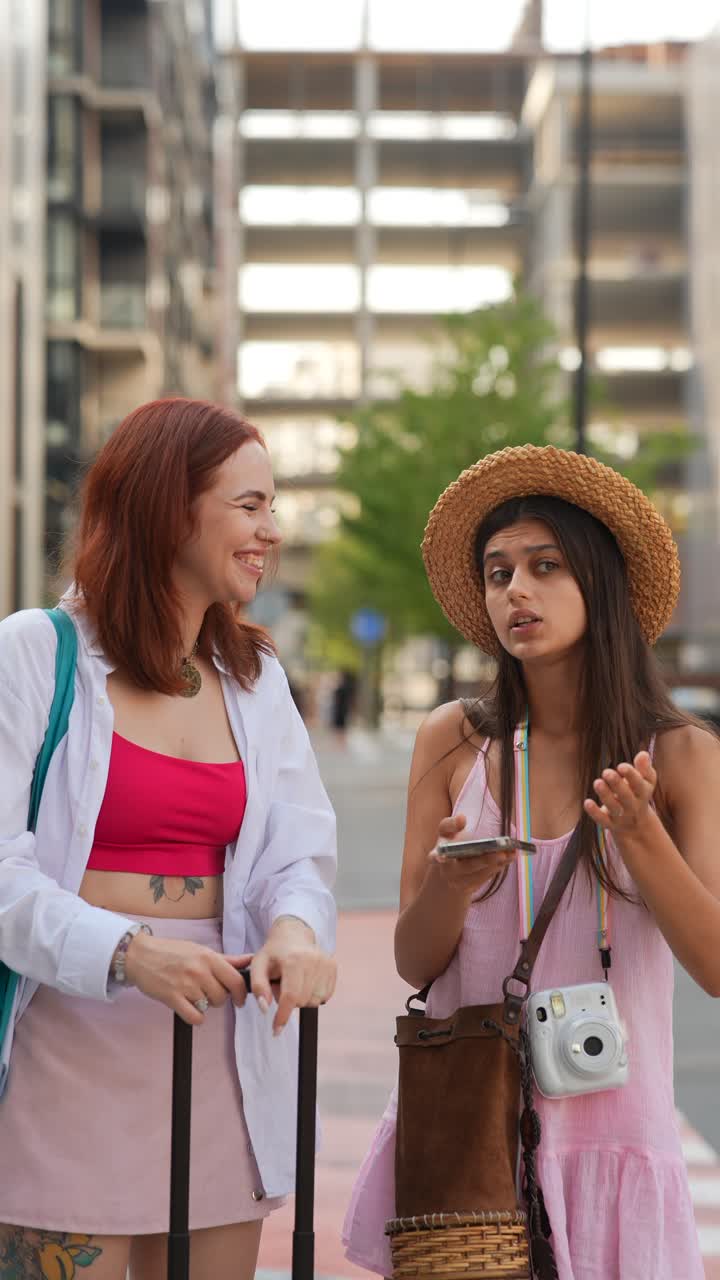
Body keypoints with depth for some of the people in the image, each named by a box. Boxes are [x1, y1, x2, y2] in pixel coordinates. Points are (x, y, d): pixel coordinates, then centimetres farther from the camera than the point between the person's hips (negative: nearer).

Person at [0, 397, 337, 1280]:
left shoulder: (257, 678, 13)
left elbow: (299, 852, 5)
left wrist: (295, 925, -18)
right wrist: (127, 950, -25)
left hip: (219, 1050, 5)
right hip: (71, 1048, -5)